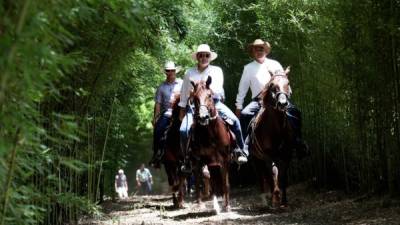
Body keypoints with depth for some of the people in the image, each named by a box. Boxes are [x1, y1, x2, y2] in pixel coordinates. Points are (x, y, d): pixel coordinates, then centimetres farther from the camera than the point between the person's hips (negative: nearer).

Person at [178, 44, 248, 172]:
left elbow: (218, 90, -4)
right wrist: (182, 110, 14)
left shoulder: (216, 71, 7)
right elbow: (184, 94, 16)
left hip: (214, 102, -1)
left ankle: (239, 151, -14)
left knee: (234, 120, -23)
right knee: (184, 130, -20)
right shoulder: (190, 73, 11)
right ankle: (188, 159, -3)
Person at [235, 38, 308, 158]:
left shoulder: (275, 64, 15)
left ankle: (298, 143, -18)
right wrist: (238, 106, 10)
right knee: (244, 114, -27)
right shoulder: (248, 68, 14)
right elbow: (242, 88, 14)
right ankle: (244, 149, -25)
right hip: (258, 100, 0)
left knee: (294, 112, -25)